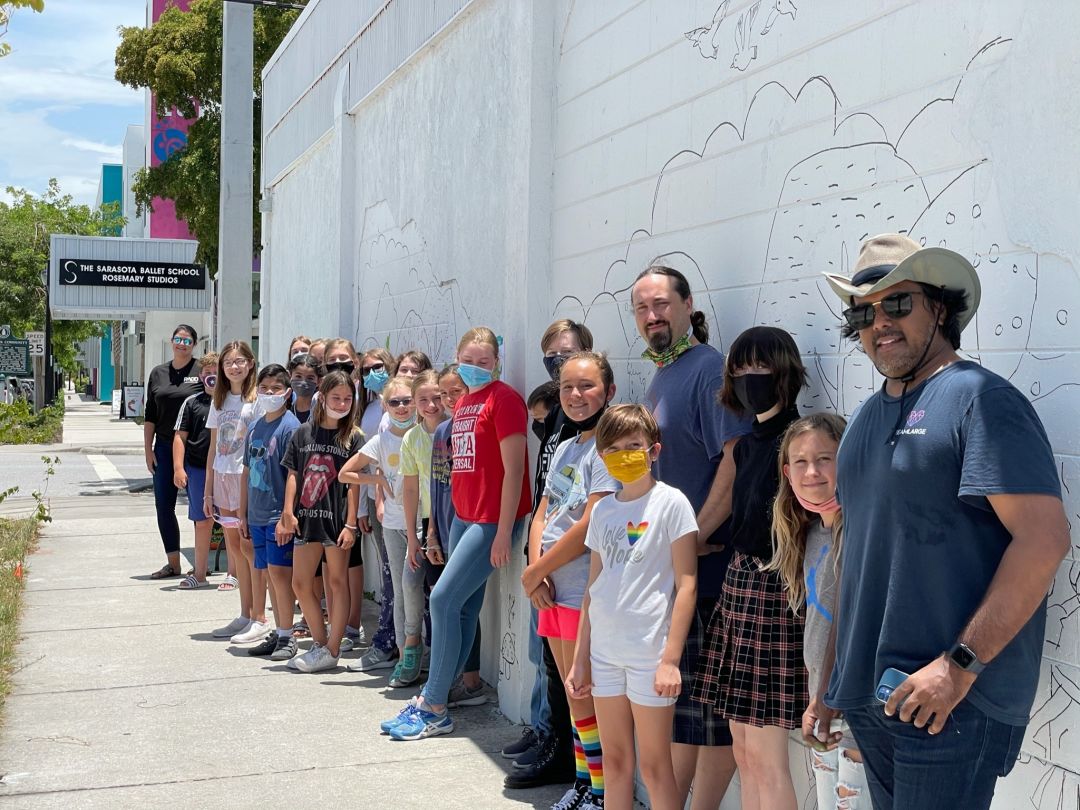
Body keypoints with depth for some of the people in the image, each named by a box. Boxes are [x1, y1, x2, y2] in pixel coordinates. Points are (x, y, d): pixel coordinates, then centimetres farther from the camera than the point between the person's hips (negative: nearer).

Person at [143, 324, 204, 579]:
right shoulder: (158, 373, 10)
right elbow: (150, 415, 12)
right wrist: (148, 449, 7)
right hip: (165, 447, 5)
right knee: (163, 505, 6)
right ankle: (173, 563, 16)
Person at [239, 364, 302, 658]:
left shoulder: (290, 427, -10)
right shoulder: (255, 428, 12)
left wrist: (287, 516, -18)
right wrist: (243, 514, 17)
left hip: (279, 515, -7)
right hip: (257, 515, 7)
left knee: (278, 572, -7)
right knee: (265, 573, 11)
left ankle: (287, 636, 3)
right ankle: (279, 632, 21)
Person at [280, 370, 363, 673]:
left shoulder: (352, 438, -2)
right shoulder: (303, 434, 6)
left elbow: (353, 483, -5)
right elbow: (294, 476, 8)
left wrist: (351, 523, -10)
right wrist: (288, 512, 0)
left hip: (337, 519, -4)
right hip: (307, 519, 4)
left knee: (337, 582, 3)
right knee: (300, 584, 6)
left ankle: (332, 651, 9)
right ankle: (320, 643, 19)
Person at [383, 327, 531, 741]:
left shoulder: (504, 399, -10)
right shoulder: (463, 402, 15)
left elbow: (513, 469, -14)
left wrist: (503, 532, -16)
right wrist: (455, 517, 15)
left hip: (493, 520, -8)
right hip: (464, 516, 8)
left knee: (444, 599, -11)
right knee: (463, 607, 10)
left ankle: (433, 710, -3)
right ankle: (432, 700, 14)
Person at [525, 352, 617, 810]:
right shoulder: (565, 449, 14)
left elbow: (591, 526, -20)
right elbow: (541, 516, 12)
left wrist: (533, 574, -12)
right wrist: (536, 572, -6)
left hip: (585, 594, -8)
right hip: (552, 591, 8)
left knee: (583, 699, -1)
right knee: (575, 697, 16)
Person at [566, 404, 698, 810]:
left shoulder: (671, 503, -8)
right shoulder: (602, 510, 9)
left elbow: (686, 585, -10)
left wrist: (671, 659, -15)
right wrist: (580, 658, 12)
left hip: (649, 651, -5)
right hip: (605, 650, 6)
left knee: (654, 765, 2)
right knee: (614, 760, 13)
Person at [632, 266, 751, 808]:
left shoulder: (710, 370, -12)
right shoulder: (659, 376, 16)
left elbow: (738, 460, -23)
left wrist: (696, 537, -20)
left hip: (705, 569, -9)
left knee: (711, 703, 1)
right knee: (677, 700, 16)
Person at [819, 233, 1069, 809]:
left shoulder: (981, 400, -9)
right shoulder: (867, 419, 15)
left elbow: (1045, 539, -18)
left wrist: (962, 665, -21)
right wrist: (835, 668, 17)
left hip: (952, 699, -7)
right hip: (870, 696, 7)